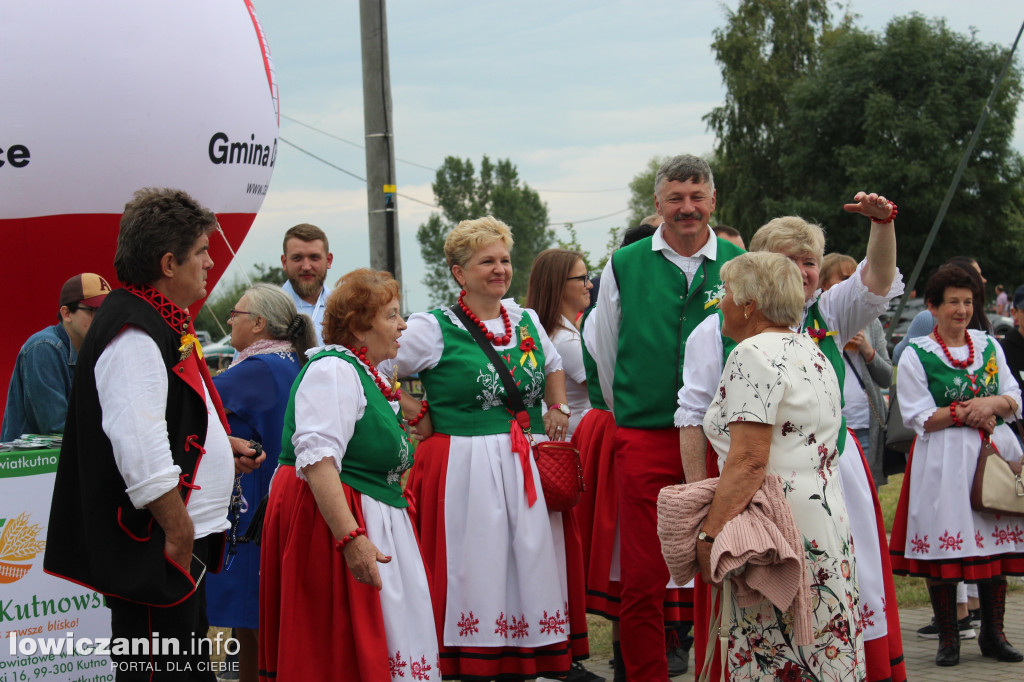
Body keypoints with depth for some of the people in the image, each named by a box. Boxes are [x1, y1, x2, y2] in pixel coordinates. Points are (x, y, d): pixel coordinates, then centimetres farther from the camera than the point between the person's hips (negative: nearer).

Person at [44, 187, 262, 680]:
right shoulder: (135, 334, -19)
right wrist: (179, 533, -22)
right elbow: (140, 448, -27)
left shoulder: (159, 322, 16)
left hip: (182, 535, 11)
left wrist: (219, 445, 18)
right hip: (156, 548, -11)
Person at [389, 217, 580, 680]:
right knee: (476, 575, -3)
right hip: (464, 467, -5)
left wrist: (558, 408, 15)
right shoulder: (434, 329, -5)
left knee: (533, 568, 6)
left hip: (530, 468, 5)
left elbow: (553, 365, 31)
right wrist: (418, 415, -2)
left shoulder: (527, 321, 12)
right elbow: (372, 370, -5)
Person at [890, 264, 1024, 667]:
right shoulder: (916, 354, -1)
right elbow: (918, 417, -6)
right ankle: (948, 638, 7)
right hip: (943, 459, -4)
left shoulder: (989, 345, 12)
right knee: (944, 551, -3)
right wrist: (965, 413, -14)